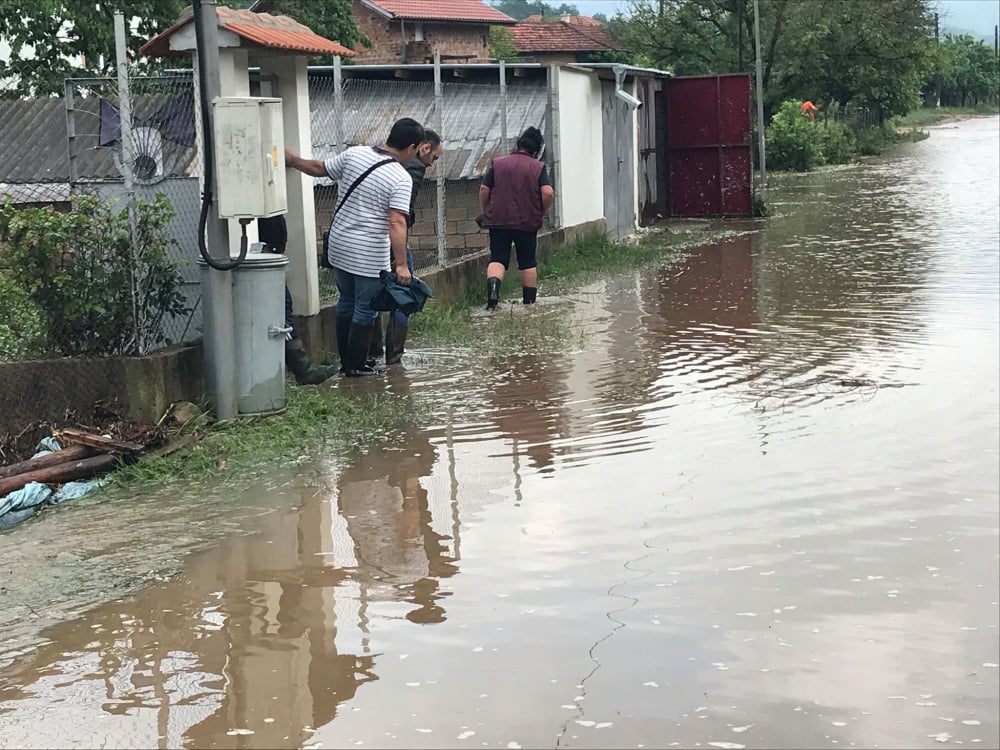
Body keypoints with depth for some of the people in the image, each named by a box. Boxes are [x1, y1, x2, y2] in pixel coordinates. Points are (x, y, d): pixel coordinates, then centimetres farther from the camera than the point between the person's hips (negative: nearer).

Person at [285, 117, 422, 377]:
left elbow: (319, 168, 12)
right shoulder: (401, 178, -16)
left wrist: (293, 161, 29)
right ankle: (356, 366, 12)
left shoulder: (354, 154, 0)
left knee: (346, 304, 19)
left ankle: (346, 362, 28)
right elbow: (397, 223, -24)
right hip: (369, 257, -6)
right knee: (365, 311, 6)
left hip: (339, 246, 6)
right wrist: (401, 264, -24)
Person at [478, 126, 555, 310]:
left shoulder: (497, 164, 4)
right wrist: (541, 212, 4)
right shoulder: (538, 167, -1)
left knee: (497, 259, 0)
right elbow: (548, 193, -13)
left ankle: (493, 287, -27)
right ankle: (529, 301, 17)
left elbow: (484, 190, 0)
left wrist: (485, 211, 14)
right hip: (527, 223, 0)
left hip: (498, 220, 1)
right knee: (528, 262, 11)